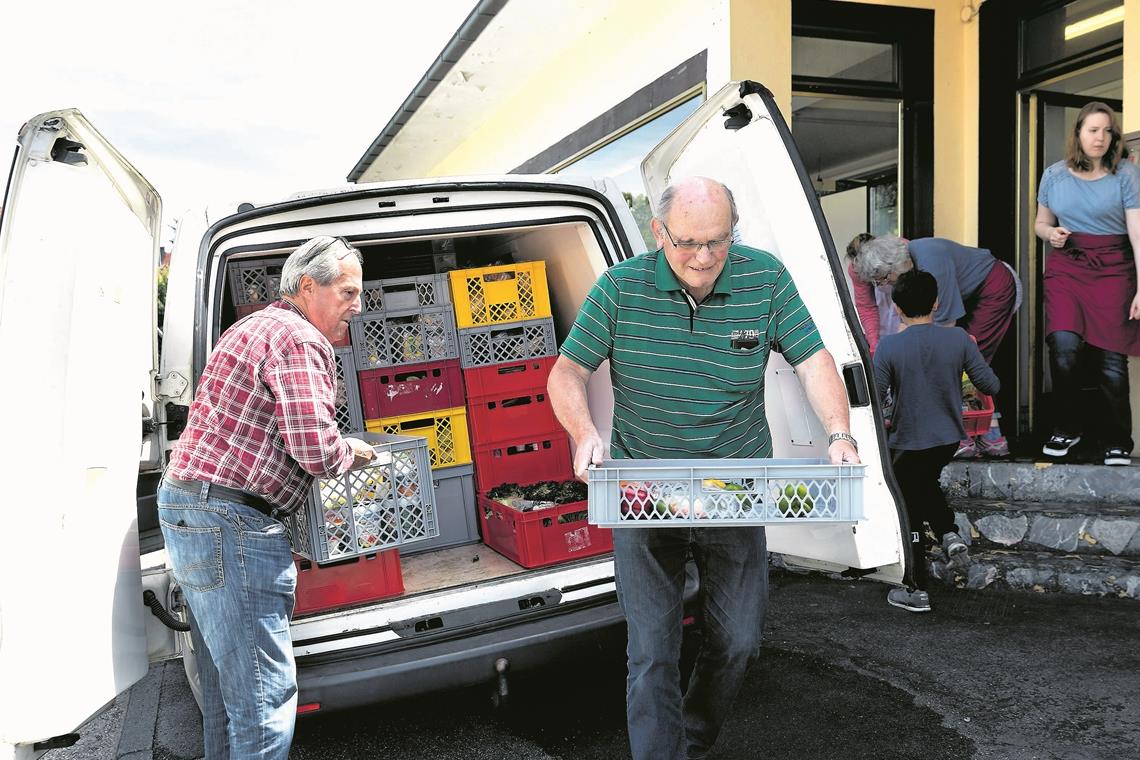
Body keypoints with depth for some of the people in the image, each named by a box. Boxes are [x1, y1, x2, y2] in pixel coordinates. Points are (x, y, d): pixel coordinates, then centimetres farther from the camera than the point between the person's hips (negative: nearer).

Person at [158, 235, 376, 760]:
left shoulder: (255, 327, 21)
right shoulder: (300, 340, -12)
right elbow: (316, 450, -22)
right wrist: (353, 453, 0)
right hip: (230, 520, -11)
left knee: (225, 686, 20)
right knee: (265, 693, -5)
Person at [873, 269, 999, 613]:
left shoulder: (889, 346, -17)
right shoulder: (958, 339, -8)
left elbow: (873, 399, -15)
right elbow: (990, 385, -2)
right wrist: (971, 353, 14)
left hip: (908, 442, -4)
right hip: (949, 439, 4)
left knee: (911, 514, 9)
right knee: (927, 482, 34)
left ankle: (918, 592, 16)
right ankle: (950, 533, 16)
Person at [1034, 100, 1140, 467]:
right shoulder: (1055, 175, 8)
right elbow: (1041, 223, 21)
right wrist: (1051, 234, -4)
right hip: (1065, 265, 1)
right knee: (1063, 346, -18)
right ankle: (1067, 429, 4)